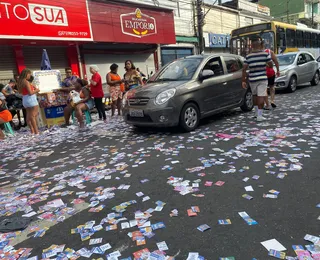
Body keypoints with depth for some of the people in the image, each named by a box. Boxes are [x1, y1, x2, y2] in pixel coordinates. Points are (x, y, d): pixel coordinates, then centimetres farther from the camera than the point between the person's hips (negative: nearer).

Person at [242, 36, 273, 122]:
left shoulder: (248, 56, -2)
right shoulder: (265, 54, -4)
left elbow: (244, 69, -6)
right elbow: (270, 65, 2)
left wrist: (243, 80, -3)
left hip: (252, 79, 2)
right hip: (262, 78, -2)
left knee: (255, 95, 21)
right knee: (261, 96, -4)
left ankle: (256, 112, 31)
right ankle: (259, 115, -9)